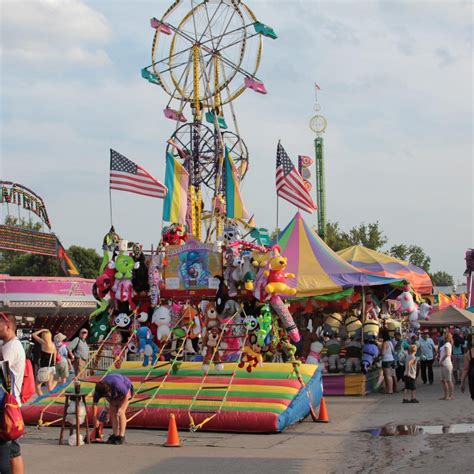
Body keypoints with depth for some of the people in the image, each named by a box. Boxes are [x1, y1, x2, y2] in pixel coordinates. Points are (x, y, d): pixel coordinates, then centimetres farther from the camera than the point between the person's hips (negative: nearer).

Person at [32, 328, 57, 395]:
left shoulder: (44, 343, -10)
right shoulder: (53, 345, 9)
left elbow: (33, 335, -3)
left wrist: (42, 330, 7)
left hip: (44, 368, -7)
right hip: (52, 367, 7)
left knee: (37, 385, 1)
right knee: (49, 387, 12)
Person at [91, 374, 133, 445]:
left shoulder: (117, 385, -43)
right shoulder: (99, 389, -27)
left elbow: (127, 395, -26)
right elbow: (94, 403, -15)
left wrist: (120, 408, -24)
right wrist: (94, 419, -12)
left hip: (126, 389, -5)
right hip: (114, 393, 5)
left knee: (121, 413, -15)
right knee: (112, 412, -4)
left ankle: (121, 437, -13)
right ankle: (115, 435, 5)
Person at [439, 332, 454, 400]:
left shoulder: (447, 344, -13)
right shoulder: (448, 344, 16)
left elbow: (447, 354, -26)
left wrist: (441, 361, -18)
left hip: (446, 364, -10)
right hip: (444, 365, 10)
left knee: (448, 380, -5)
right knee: (443, 380, 13)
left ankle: (451, 396, -2)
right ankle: (445, 395, 18)